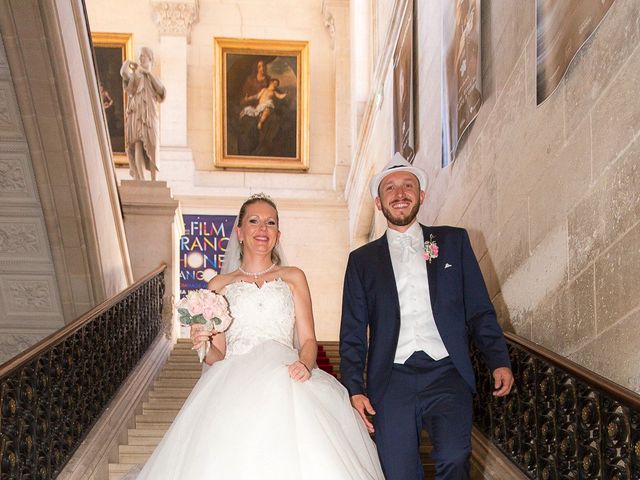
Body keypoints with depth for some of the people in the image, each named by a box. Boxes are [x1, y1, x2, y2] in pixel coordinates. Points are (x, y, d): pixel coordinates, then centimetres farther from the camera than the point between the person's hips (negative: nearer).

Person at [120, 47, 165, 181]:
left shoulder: (153, 78, 19)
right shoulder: (134, 76, 10)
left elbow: (161, 91, -4)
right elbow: (123, 73, -15)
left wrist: (149, 73, -5)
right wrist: (127, 63, 6)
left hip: (150, 117, 3)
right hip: (136, 115, -2)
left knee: (151, 149, -2)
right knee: (138, 147, -13)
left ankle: (153, 180, 0)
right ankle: (141, 180, -18)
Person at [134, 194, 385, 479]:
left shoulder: (293, 278, 17)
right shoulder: (219, 285, 17)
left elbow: (308, 340, 10)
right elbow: (217, 354, 16)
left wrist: (304, 364, -12)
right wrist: (202, 345, -7)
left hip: (285, 382, 0)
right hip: (234, 386, 0)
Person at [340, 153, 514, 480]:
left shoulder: (453, 241, 14)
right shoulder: (362, 259, 14)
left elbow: (479, 309, 11)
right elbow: (353, 332, 11)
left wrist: (499, 361, -2)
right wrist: (354, 389, 0)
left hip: (447, 376, -1)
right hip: (392, 382, 1)